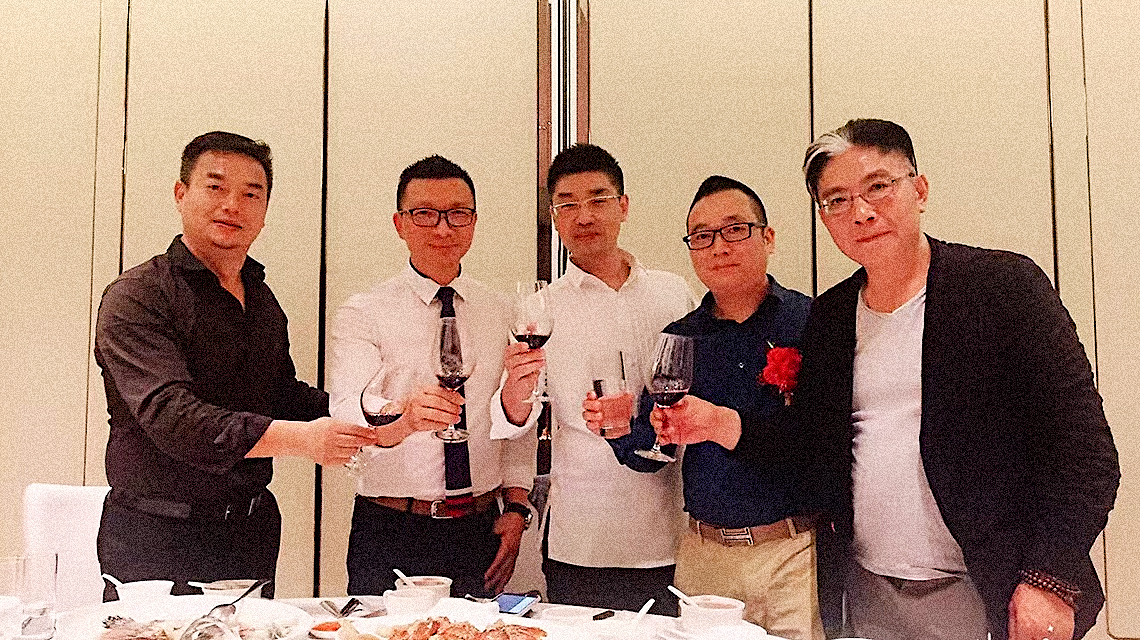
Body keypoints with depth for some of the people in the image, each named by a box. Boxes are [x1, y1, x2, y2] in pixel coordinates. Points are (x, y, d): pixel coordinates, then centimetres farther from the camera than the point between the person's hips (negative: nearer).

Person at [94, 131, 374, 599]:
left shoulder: (264, 302, 11)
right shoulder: (136, 297, -12)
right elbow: (170, 415, -24)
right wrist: (302, 438, -32)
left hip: (253, 532, 6)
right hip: (157, 542, -6)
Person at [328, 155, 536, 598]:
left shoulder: (502, 314, 8)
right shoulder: (362, 314, -5)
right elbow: (347, 419, -19)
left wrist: (516, 507, -1)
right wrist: (404, 417, -39)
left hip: (480, 529, 3)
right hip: (389, 533, -3)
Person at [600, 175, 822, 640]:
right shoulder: (677, 339, 7)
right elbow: (647, 456, 7)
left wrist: (724, 425, -23)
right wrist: (622, 429, -14)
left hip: (796, 552, -3)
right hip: (703, 556, 4)